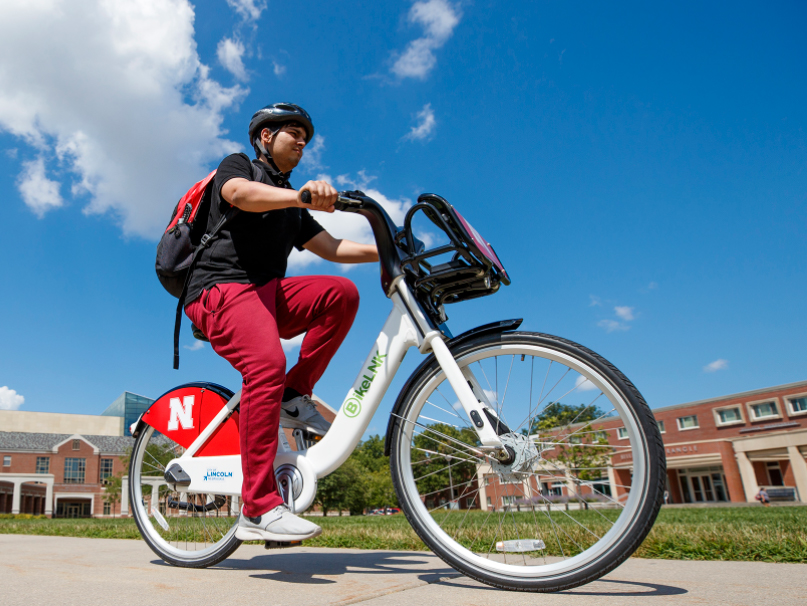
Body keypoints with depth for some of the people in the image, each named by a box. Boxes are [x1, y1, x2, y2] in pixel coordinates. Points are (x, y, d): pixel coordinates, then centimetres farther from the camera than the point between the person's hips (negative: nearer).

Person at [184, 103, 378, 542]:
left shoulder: (291, 206, 27)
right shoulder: (237, 165, 8)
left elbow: (330, 247, 15)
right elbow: (242, 194, -18)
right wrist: (301, 196, -38)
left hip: (268, 291, 7)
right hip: (224, 288, -7)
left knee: (342, 293, -16)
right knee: (267, 364, -32)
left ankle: (293, 397, -10)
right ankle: (258, 510, -32)